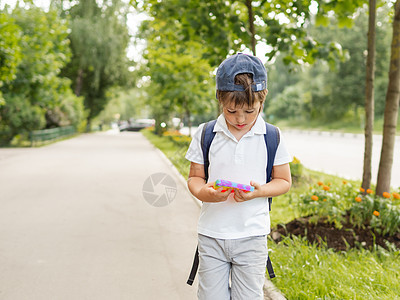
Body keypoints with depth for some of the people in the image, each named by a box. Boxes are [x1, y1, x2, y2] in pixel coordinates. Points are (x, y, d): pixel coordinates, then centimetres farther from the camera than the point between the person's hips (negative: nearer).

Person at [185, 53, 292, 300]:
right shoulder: (205, 135, -1)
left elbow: (284, 181, 5)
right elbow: (195, 177, 6)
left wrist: (259, 191, -16)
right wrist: (203, 192, -18)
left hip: (252, 236, -1)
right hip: (211, 235, 1)